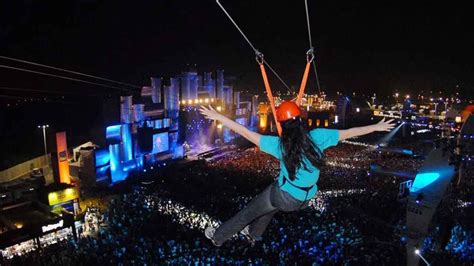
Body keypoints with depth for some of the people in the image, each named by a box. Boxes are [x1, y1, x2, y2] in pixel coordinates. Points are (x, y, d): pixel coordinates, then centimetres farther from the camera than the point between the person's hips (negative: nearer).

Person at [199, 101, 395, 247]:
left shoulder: (279, 144, -22)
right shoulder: (317, 137, -16)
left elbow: (246, 133, -23)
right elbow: (348, 133, -7)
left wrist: (218, 116, -19)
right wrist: (376, 127, 5)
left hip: (283, 196, -5)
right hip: (304, 199, 5)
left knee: (248, 212, 17)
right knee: (270, 207, 33)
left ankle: (218, 236, 35)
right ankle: (254, 234, 54)